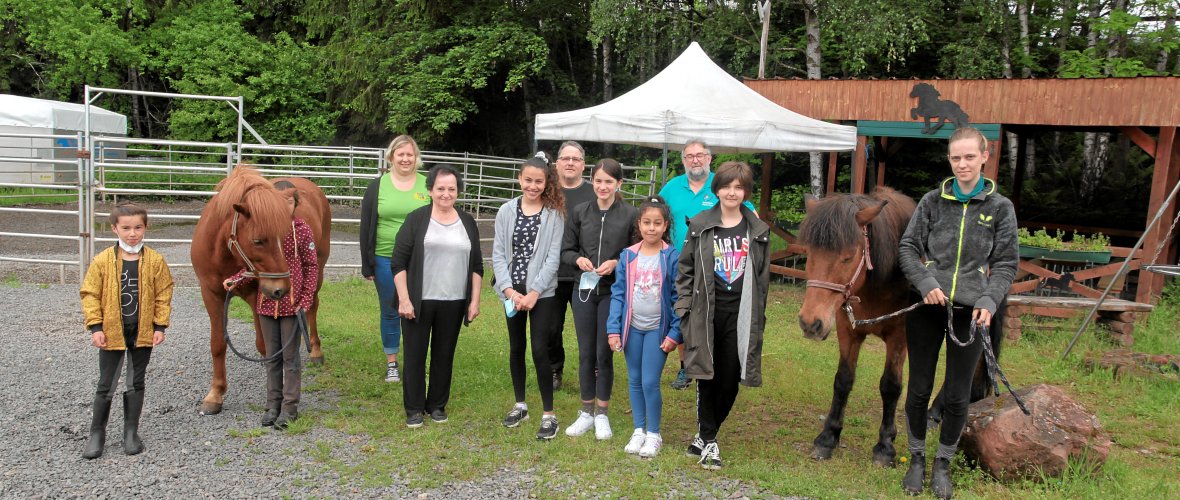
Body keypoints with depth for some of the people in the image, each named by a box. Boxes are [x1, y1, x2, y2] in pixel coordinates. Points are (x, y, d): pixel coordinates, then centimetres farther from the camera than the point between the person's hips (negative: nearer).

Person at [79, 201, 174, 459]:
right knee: (106, 385, 7)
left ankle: (131, 432, 24)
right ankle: (96, 433, 23)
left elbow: (163, 295, 0)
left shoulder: (155, 260, -5)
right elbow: (90, 294, -2)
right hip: (111, 332, 0)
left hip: (143, 333, 1)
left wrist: (160, 326, -3)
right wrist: (95, 327, -8)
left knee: (136, 383, 12)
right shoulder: (102, 260, -7)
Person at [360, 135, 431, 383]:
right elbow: (366, 227, 1)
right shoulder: (377, 186, 0)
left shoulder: (428, 186, 0)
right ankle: (391, 363, 24)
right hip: (385, 261, 0)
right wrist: (367, 265, -2)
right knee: (390, 312, 11)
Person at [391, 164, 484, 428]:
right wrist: (404, 299, -11)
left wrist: (475, 300, 5)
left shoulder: (467, 222, 8)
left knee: (444, 354, 11)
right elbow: (398, 261, -6)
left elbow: (477, 265, 11)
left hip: (453, 303, 3)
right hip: (419, 302, -3)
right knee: (415, 354, 5)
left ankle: (437, 405, 25)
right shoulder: (416, 219, -3)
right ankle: (414, 408, 18)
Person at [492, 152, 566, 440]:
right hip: (511, 291, 3)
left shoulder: (555, 214, -5)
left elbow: (553, 257, -8)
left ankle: (549, 414, 4)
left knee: (540, 350, -7)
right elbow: (498, 254, 1)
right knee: (516, 348, 13)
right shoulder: (507, 211, 2)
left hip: (542, 292, -3)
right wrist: (508, 289, -10)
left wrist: (534, 293, -14)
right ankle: (520, 405, 29)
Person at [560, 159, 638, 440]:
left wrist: (616, 262, -16)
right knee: (586, 354, 9)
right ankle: (586, 413, 24)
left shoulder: (630, 214, -5)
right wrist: (578, 259, -12)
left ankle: (602, 415, 20)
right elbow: (566, 250, 8)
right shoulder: (580, 212, 3)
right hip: (584, 290, 3)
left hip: (613, 293, -2)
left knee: (604, 354, 2)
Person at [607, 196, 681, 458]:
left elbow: (679, 298, -6)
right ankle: (639, 430, 26)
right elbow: (618, 294, 2)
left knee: (650, 382, -5)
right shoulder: (627, 256, 0)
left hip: (658, 329, -3)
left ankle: (654, 434, 13)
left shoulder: (672, 257, -8)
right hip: (632, 328, 3)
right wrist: (613, 329, -4)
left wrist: (675, 334, -10)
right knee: (634, 381, 12)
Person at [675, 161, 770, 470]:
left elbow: (762, 277, 9)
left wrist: (758, 316, 5)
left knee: (730, 382, 5)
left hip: (741, 316, 2)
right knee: (707, 379, 3)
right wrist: (684, 307, -3)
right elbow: (685, 270, 4)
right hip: (706, 313, -1)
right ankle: (709, 442, 17)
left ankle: (705, 434, 24)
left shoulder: (758, 231, 6)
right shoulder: (699, 226, 2)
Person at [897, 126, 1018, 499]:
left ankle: (943, 464, 25)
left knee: (957, 396, 6)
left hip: (970, 312, 0)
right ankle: (917, 458, 26)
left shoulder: (1000, 207, 1)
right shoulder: (932, 201, 2)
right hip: (928, 308, 1)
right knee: (919, 389, 8)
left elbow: (1007, 263, 2)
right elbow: (908, 248, 3)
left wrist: (989, 301, -13)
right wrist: (926, 283, -13)